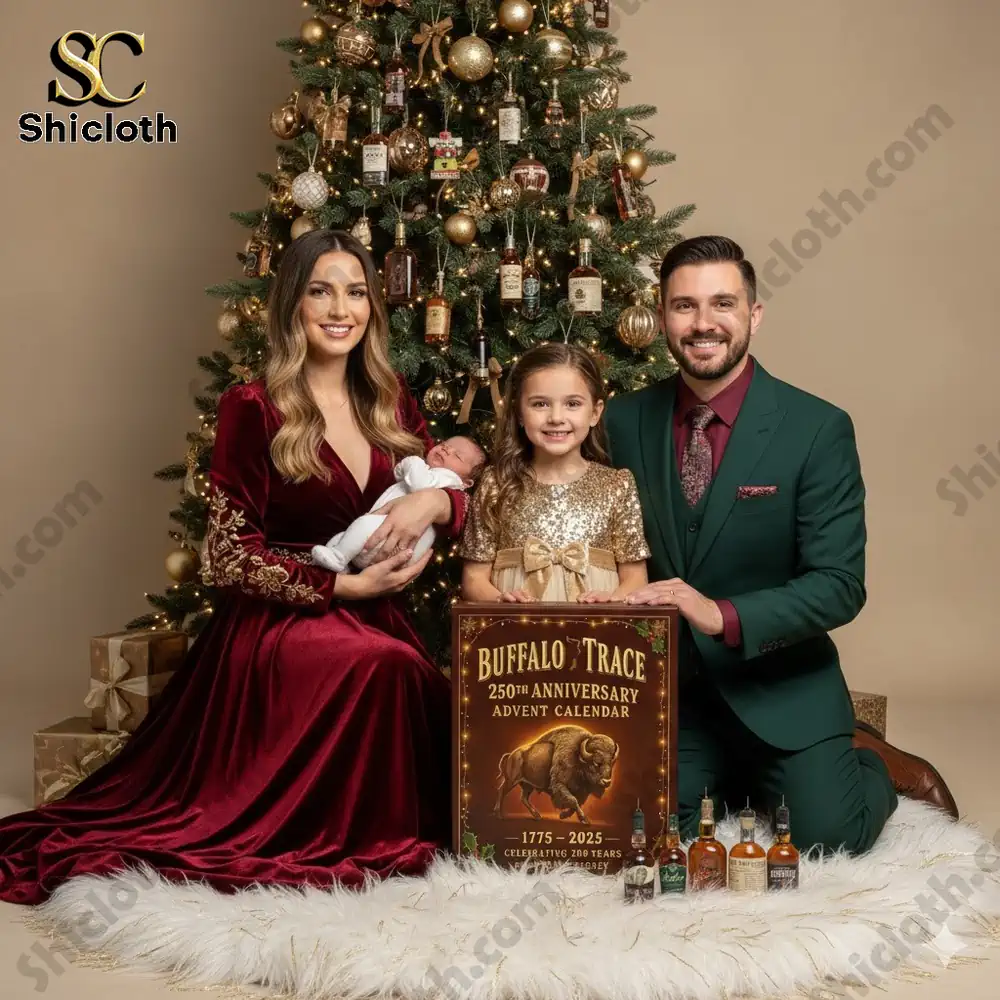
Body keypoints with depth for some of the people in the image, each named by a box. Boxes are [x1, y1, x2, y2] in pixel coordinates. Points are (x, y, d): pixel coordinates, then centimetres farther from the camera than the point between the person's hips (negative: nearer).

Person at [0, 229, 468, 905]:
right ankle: (368, 845, -11)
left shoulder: (390, 401, 8)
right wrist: (344, 585, -15)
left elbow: (457, 498, 11)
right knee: (387, 666, -33)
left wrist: (432, 500, -13)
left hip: (374, 616, 6)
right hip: (280, 621, -5)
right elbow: (230, 556, -10)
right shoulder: (253, 409, -9)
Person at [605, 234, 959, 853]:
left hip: (779, 691, -3)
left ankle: (871, 763, 18)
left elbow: (840, 584, -15)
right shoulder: (625, 422, -1)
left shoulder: (819, 429, -12)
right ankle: (729, 779, 21)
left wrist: (722, 616, -27)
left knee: (826, 836, -16)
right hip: (664, 686, 3)